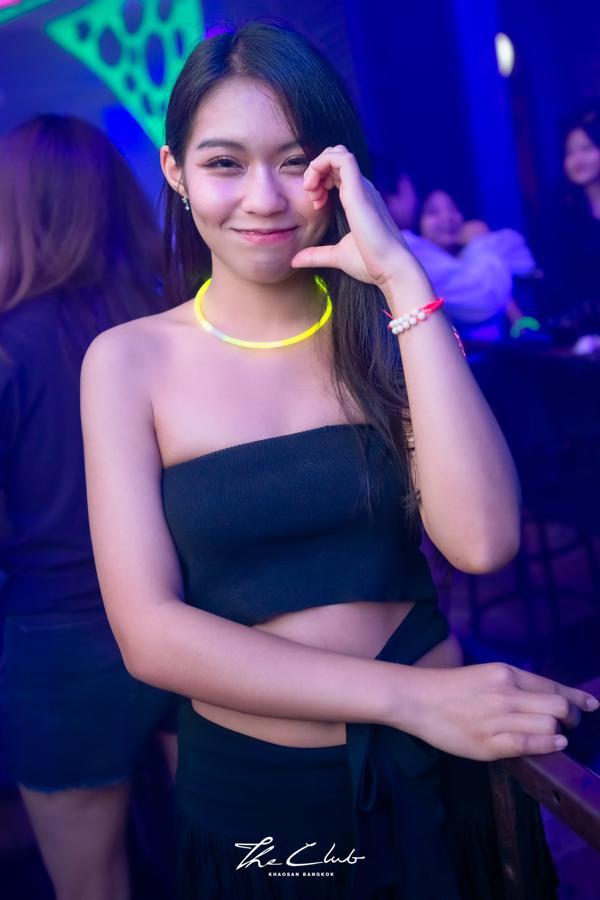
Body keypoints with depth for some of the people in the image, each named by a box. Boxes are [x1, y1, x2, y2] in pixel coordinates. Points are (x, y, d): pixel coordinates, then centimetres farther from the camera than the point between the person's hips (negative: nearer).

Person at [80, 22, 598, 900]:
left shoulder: (385, 329, -3)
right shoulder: (129, 360, -7)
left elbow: (483, 541, -19)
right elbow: (151, 632, -14)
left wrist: (402, 278, -21)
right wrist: (411, 696, -21)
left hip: (435, 784, 2)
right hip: (248, 802, -1)